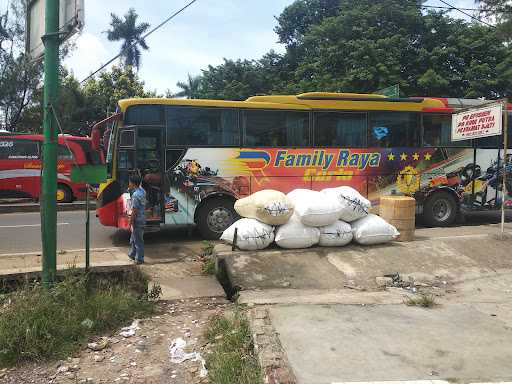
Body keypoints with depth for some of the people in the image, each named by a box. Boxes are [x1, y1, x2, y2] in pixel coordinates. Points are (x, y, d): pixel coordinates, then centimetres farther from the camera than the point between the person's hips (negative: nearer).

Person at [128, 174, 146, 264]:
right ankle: (132, 254, 36)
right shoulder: (142, 191, 3)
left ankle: (139, 259, 11)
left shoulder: (135, 195, -22)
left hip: (137, 221, -9)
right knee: (133, 239, 23)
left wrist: (130, 223, -17)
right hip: (142, 219, 9)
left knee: (138, 241, 2)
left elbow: (134, 211, -22)